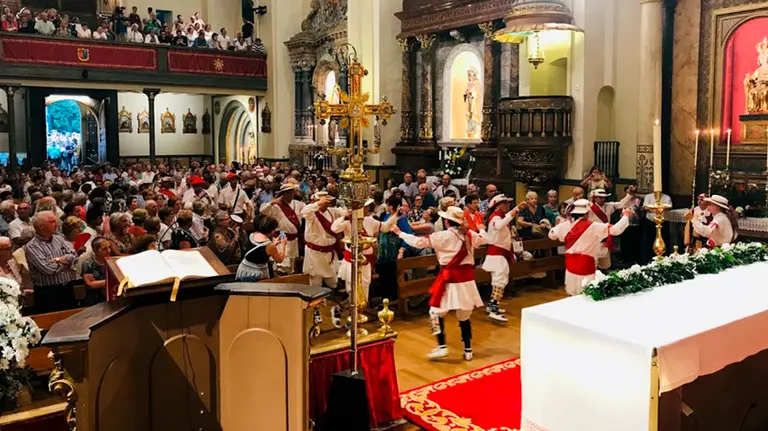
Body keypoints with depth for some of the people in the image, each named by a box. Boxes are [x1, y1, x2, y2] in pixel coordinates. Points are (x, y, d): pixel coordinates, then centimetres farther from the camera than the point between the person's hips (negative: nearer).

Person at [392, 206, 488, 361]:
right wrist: (481, 229, 50)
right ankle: (468, 350, 17)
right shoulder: (470, 234, 6)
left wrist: (400, 233, 6)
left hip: (450, 279, -5)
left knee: (436, 312, 6)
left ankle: (442, 346, 0)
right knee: (464, 316, 13)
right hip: (467, 278, 6)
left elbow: (419, 242, -6)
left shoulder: (443, 236, -9)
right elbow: (484, 239, 27)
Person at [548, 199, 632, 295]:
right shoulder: (593, 227, -13)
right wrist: (626, 216, 1)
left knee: (573, 296, 17)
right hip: (586, 265, -5)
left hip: (571, 264, 5)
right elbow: (615, 229, -14)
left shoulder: (566, 225, -1)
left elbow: (551, 234, 12)